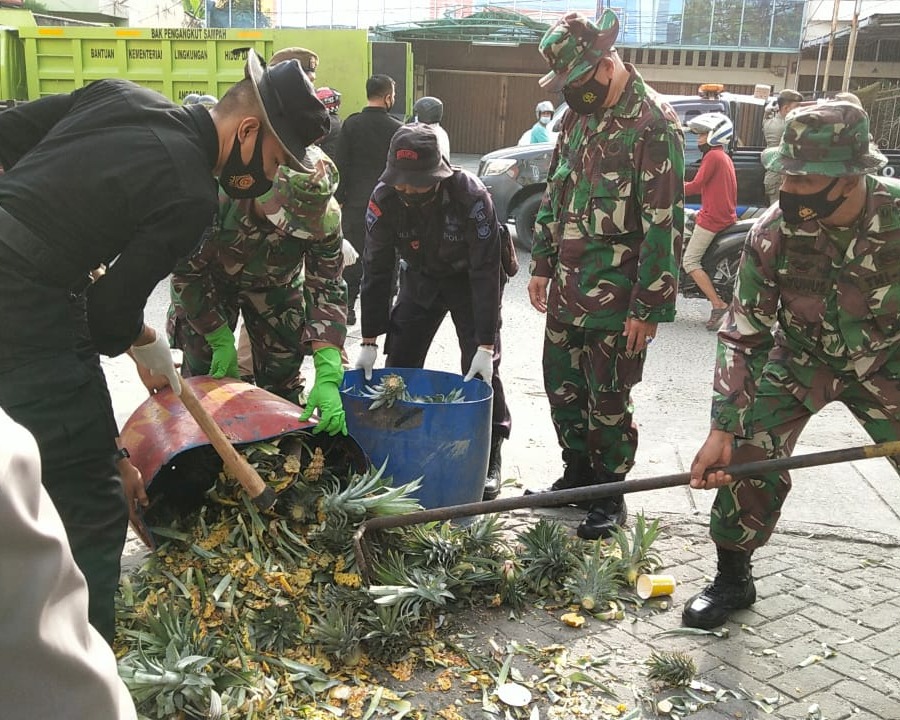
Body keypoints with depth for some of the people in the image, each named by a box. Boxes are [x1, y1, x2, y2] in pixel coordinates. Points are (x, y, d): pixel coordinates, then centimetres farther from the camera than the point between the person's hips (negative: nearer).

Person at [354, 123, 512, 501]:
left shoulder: (471, 195, -33)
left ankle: (489, 456, 3)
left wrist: (486, 344, -32)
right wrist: (369, 340, -17)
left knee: (481, 368, -11)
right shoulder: (384, 197, -24)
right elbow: (376, 269, -16)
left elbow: (485, 271, -30)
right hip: (420, 278, 4)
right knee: (399, 362, 2)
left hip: (470, 278, -3)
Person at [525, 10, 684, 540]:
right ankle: (578, 472, 35)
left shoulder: (655, 124, -16)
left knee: (608, 398, 3)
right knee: (562, 383, 16)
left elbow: (664, 223, -18)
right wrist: (543, 266, 16)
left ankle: (610, 496, 21)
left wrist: (649, 307, -18)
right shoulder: (579, 114, 9)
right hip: (568, 286, 8)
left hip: (617, 296, -8)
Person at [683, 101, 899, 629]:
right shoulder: (774, 234, -24)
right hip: (803, 357, 0)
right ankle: (733, 578, 10)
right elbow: (744, 336, -18)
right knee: (747, 457, -11)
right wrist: (722, 430, -21)